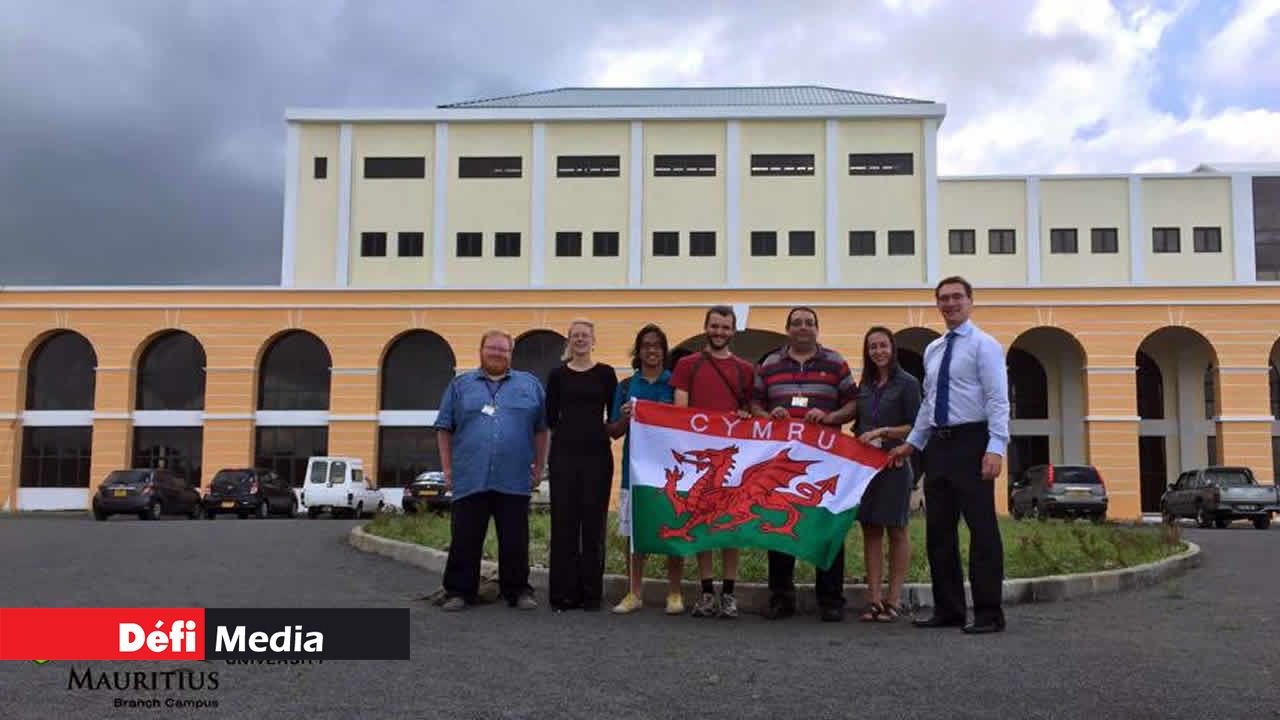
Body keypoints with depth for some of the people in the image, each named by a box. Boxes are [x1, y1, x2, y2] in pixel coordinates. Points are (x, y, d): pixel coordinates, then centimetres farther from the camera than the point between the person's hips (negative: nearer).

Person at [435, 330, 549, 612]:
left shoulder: (530, 385, 11)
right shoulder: (460, 385, 12)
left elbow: (541, 429, 10)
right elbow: (444, 429, 10)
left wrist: (539, 468, 5)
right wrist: (447, 469, 3)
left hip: (514, 480, 0)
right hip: (470, 479, 0)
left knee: (515, 542, 5)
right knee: (465, 541, 4)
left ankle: (518, 591, 16)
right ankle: (458, 592, 14)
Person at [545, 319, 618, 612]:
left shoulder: (605, 373, 6)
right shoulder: (558, 375, 8)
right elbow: (550, 418, 7)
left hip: (597, 453, -1)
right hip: (564, 452, 1)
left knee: (593, 522, 2)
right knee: (563, 521, 2)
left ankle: (591, 593, 12)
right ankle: (564, 592, 10)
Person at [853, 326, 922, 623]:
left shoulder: (907, 383, -2)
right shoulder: (864, 386, 14)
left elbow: (915, 427, -6)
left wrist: (882, 432, -14)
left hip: (894, 465, -5)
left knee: (896, 531, 2)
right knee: (870, 530, 3)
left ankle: (893, 601, 7)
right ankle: (874, 600, 7)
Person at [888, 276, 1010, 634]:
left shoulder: (984, 345, -4)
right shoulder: (932, 350, 17)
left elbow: (998, 401, -12)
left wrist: (996, 448, -21)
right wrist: (912, 443, 17)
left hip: (971, 443, -7)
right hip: (939, 444, 7)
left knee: (981, 529, -3)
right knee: (938, 531, 10)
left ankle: (989, 613, 5)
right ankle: (948, 608, 20)